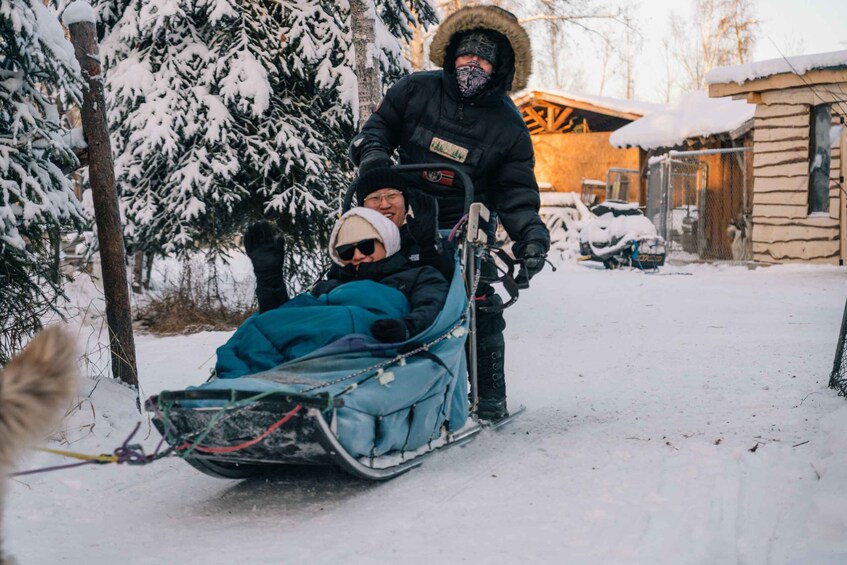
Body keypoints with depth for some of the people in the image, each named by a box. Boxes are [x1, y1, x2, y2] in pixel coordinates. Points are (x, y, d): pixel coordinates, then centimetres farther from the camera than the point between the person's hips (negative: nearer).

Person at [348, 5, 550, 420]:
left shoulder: (507, 125, -3)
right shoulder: (416, 91, -3)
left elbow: (516, 192, -2)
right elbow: (378, 128, 8)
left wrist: (530, 234, -18)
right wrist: (374, 156, -14)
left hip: (464, 230, -1)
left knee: (478, 306, -11)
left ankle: (489, 396, 6)